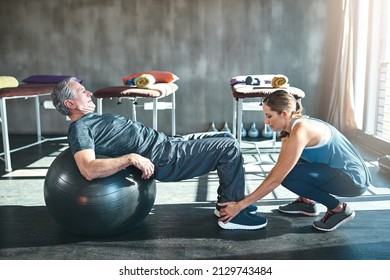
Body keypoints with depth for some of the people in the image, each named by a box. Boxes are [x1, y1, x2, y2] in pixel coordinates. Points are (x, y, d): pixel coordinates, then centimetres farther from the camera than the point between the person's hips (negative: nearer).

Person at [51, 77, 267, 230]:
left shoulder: (93, 119, 19)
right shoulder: (79, 129, -13)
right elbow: (89, 170, -29)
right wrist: (132, 158, -31)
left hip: (167, 144, 10)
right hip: (164, 160, -10)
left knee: (226, 139, 15)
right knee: (230, 149, -14)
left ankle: (226, 203, 20)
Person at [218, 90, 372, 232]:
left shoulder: (299, 131, -26)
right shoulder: (290, 129, 2)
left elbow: (276, 179, -25)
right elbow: (277, 168, 7)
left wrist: (240, 205, -21)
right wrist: (251, 196, 4)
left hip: (353, 179, -9)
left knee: (287, 175, -21)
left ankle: (338, 209, -7)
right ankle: (307, 201, 17)